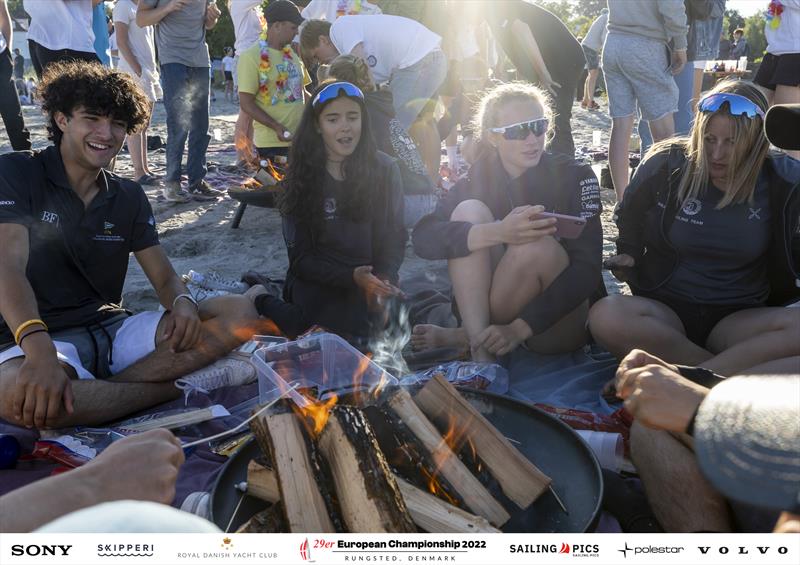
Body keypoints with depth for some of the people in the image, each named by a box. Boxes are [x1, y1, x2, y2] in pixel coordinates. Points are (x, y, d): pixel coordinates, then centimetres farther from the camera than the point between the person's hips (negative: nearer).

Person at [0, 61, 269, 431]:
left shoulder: (129, 197, 11)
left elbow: (165, 278, 7)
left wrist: (182, 302, -21)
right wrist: (39, 351, -38)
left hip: (114, 330, 5)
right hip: (35, 337, -4)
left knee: (239, 314, -14)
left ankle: (94, 391, -24)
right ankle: (181, 384, -21)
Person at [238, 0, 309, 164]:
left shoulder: (292, 54, 13)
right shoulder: (252, 56, -8)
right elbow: (246, 103, -11)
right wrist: (276, 127, -21)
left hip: (301, 139, 6)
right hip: (272, 143, -6)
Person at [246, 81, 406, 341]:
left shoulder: (384, 169, -1)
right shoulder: (303, 177, -3)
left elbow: (394, 238, 2)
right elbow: (301, 257, -5)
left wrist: (383, 280, -19)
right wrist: (352, 277, -21)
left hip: (373, 277, 1)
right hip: (318, 282, -1)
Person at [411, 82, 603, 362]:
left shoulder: (574, 177, -9)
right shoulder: (479, 179, -2)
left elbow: (588, 269, -19)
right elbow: (422, 237, -19)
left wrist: (520, 328, -30)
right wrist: (498, 232, -36)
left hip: (560, 323, -2)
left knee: (536, 243, -31)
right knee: (469, 211, -18)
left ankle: (463, 337, -13)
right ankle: (481, 350, -25)